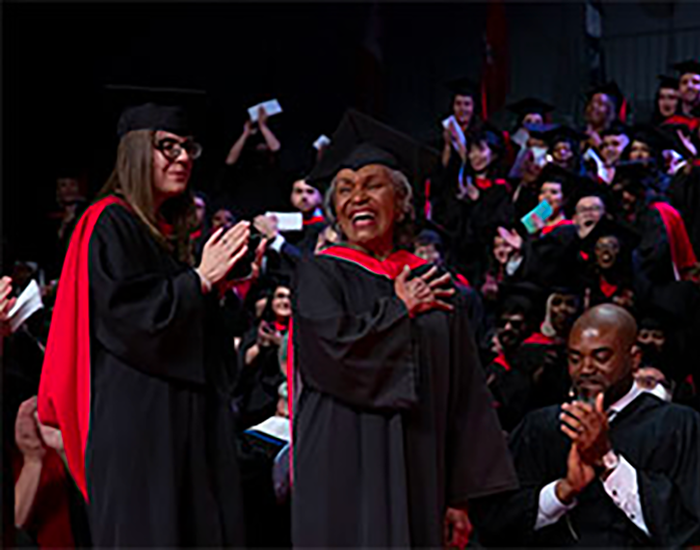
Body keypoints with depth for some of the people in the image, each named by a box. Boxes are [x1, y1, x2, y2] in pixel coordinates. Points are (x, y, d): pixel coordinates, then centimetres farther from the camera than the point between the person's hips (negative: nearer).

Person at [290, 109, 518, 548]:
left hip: (419, 478, 3)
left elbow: (464, 398, 10)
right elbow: (333, 347, -16)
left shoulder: (432, 285, 12)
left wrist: (460, 496, 3)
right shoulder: (322, 274, 4)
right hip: (345, 476, -3)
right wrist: (400, 309, -1)